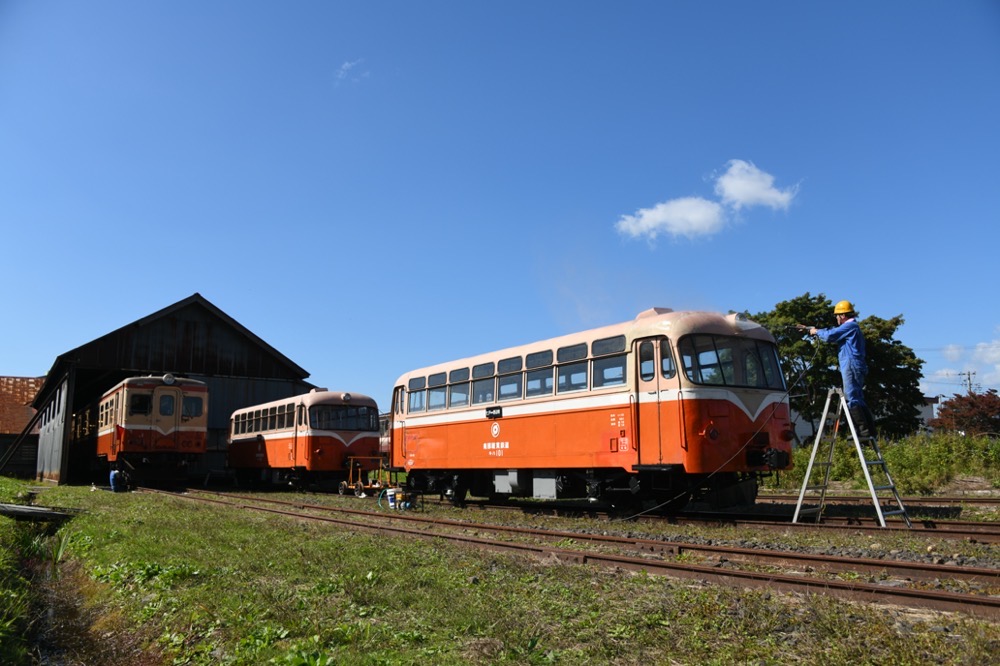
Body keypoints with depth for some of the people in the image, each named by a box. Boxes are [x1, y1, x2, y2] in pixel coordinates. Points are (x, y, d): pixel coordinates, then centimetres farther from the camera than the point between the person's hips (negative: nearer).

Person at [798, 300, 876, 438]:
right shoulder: (851, 327, 24)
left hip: (851, 366, -10)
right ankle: (869, 430, 11)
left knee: (852, 400, -12)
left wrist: (816, 332, 6)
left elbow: (829, 335, -14)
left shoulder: (850, 326, -8)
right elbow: (832, 332, 32)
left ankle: (863, 430, -15)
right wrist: (809, 328, 33)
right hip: (856, 368, 10)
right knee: (858, 400, 11)